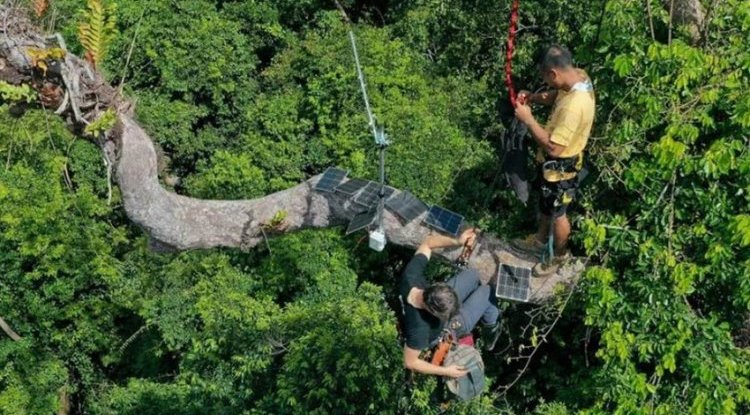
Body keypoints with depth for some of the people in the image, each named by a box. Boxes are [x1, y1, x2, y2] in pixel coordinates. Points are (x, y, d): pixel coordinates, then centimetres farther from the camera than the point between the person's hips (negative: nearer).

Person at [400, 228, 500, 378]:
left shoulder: (411, 275, -38)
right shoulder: (420, 328, -49)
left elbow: (428, 242, -22)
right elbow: (410, 362, -34)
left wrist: (457, 241, -36)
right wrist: (445, 371, -28)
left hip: (440, 304, 5)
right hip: (447, 330, -5)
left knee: (472, 274, 19)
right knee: (486, 291, 1)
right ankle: (491, 322, 37)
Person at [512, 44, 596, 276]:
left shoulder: (574, 106, -40)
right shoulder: (578, 76, -11)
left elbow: (553, 147, -35)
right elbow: (555, 96, 11)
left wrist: (527, 119, -28)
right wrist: (533, 98, -7)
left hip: (561, 165, -9)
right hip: (555, 161, 9)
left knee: (557, 212, 15)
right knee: (545, 203, 30)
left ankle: (560, 255, 39)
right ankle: (540, 239, 54)